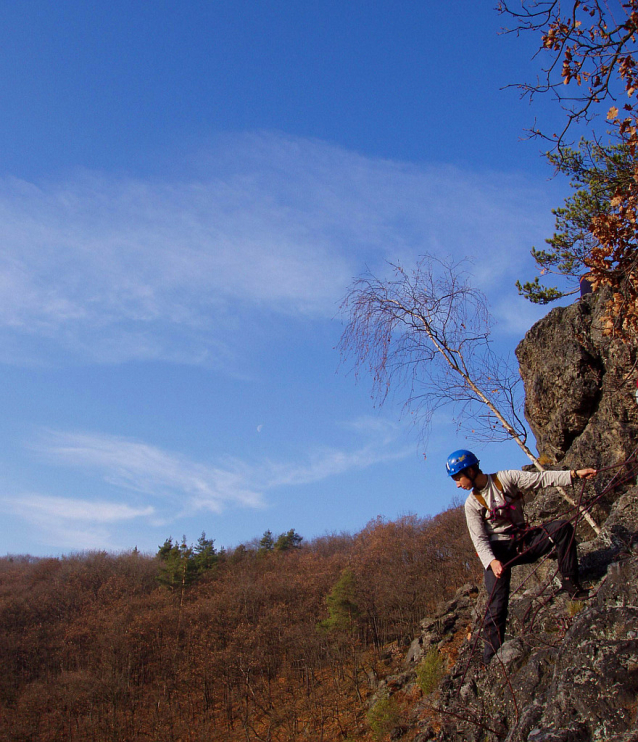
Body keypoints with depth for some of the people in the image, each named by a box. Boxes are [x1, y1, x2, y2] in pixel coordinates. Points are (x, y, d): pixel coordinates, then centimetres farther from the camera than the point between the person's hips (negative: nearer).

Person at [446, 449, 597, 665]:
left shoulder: (505, 478, -3)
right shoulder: (472, 504, -3)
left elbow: (541, 479, -6)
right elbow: (479, 539, -9)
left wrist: (574, 474, -17)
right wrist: (491, 562, -28)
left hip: (524, 541, 2)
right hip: (498, 551, -2)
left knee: (562, 526, -19)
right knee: (497, 606, -16)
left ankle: (569, 582, -14)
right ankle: (490, 658, -9)